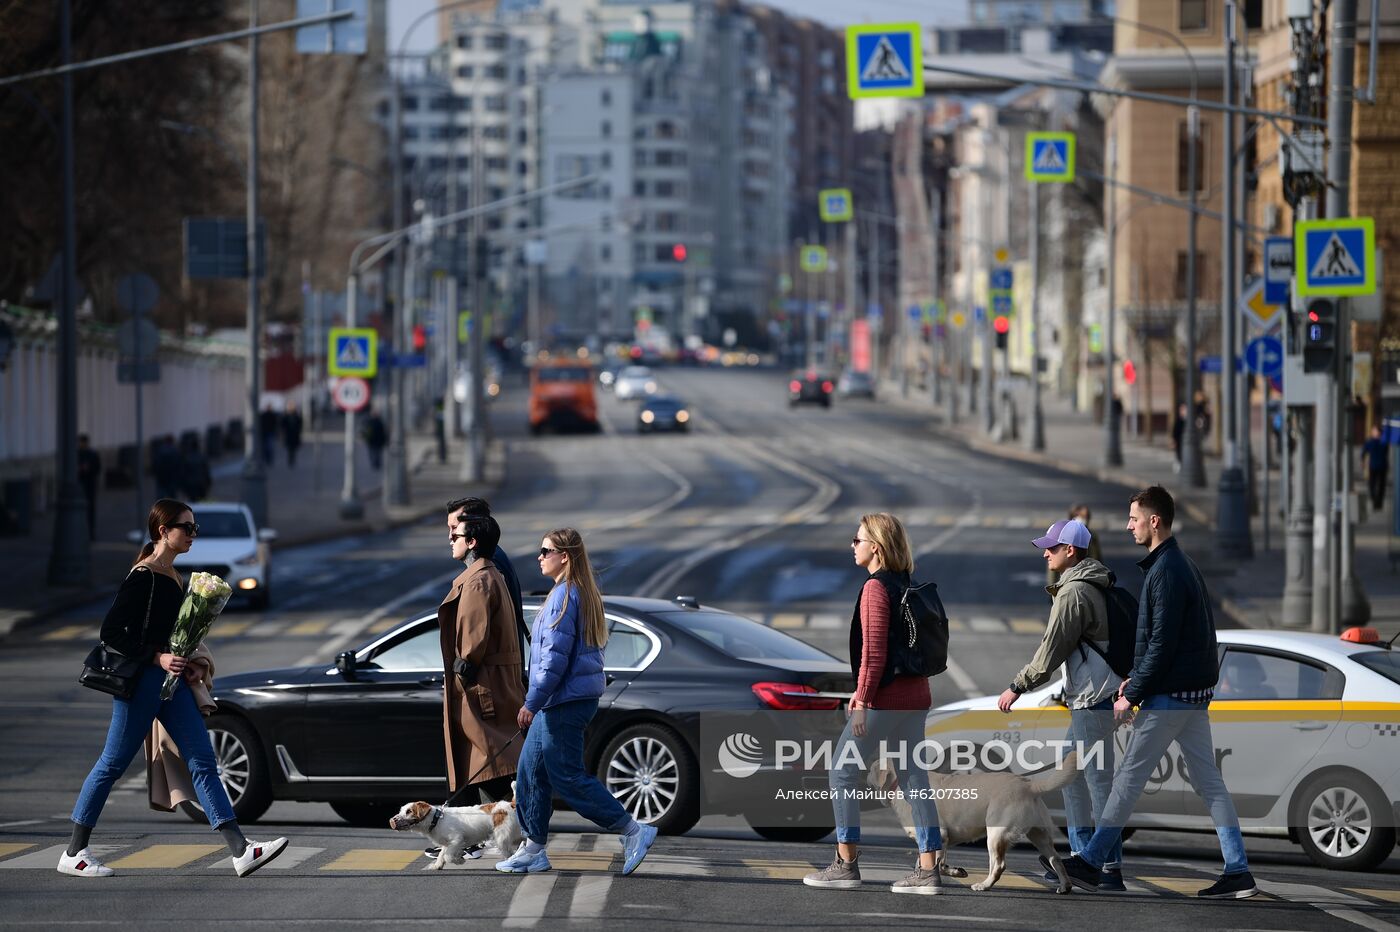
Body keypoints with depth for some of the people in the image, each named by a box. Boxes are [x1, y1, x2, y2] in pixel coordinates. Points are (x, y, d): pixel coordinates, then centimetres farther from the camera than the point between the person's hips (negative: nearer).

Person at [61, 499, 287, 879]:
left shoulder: (173, 576, 14)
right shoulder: (143, 577, -13)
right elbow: (111, 630, -17)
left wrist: (187, 666, 8)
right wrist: (158, 658, -20)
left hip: (171, 680, 9)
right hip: (140, 680, -9)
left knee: (203, 762, 0)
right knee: (113, 763, 0)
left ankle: (241, 851, -6)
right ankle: (74, 854, 10)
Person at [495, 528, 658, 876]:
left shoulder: (564, 596, -17)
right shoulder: (584, 594, 15)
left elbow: (555, 656, -21)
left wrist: (532, 703, -18)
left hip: (564, 702, -10)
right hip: (561, 702, 10)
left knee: (567, 776, -6)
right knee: (531, 771, 13)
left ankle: (634, 831, -4)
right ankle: (533, 849, 16)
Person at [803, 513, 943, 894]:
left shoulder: (876, 588, -13)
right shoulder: (907, 587, 15)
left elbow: (873, 651, -18)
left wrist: (863, 699, -15)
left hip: (885, 699, -9)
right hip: (915, 696, 9)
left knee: (843, 773, 0)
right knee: (914, 778, 8)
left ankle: (846, 865, 0)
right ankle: (928, 870, 5)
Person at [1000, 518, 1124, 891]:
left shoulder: (1074, 593, -15)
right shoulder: (1094, 586, 16)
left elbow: (1052, 650, -14)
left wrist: (1018, 687, -7)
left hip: (1092, 697, -11)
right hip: (1086, 696, 11)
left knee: (1099, 780, -9)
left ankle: (1112, 869, -10)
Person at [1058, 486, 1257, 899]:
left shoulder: (1166, 572, -17)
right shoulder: (1181, 564, 15)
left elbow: (1162, 643, -20)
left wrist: (1132, 696, -16)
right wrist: (1135, 678, 16)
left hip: (1170, 695, -10)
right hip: (1195, 693, 10)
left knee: (1129, 777, -3)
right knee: (1208, 780, 7)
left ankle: (1090, 863, 3)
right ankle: (1238, 872, 4)